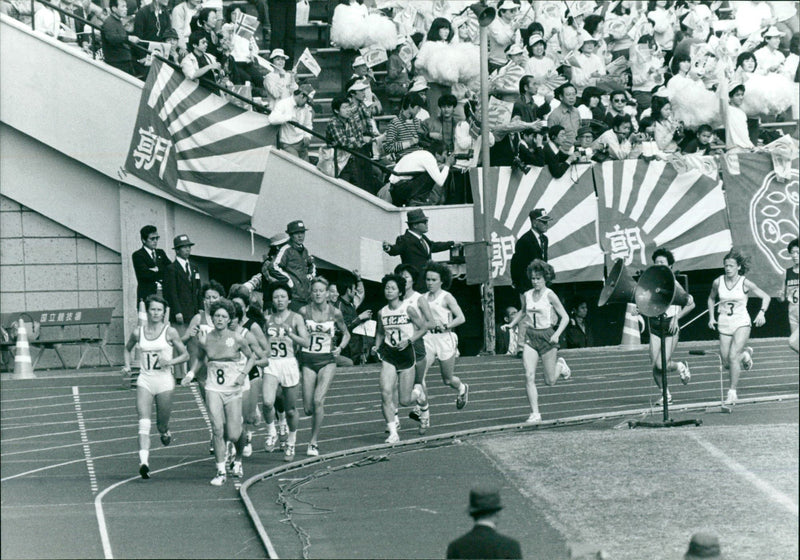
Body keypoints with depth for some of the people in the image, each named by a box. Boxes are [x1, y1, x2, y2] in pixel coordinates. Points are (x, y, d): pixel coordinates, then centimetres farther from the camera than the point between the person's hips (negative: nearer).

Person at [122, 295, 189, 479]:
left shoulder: (170, 332, -2)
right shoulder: (138, 332, 4)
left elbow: (185, 355, 4)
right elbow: (128, 349, 24)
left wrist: (170, 361, -14)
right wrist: (127, 366, 6)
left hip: (164, 381, -1)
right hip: (145, 381, 1)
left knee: (162, 425, 8)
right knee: (144, 423, -16)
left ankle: (165, 433, 47)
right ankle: (144, 462, -27)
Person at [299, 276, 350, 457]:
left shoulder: (335, 313, -3)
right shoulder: (304, 311, -3)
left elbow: (346, 334, 12)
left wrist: (340, 347, -4)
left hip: (327, 360, -1)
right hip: (308, 360, 1)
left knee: (318, 400, -18)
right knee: (308, 408, -1)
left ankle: (314, 442, -7)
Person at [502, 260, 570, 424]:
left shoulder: (550, 295, -9)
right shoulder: (527, 296, 5)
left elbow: (565, 317, -6)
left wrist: (557, 334, -19)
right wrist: (512, 324, 13)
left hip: (547, 336, -3)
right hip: (531, 336, 4)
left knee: (550, 381, 4)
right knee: (529, 376, -13)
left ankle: (560, 365, 39)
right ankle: (535, 414, -9)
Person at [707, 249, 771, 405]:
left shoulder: (745, 284, -8)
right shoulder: (718, 282, -1)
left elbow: (765, 297, -1)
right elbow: (711, 298, 19)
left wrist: (762, 312, -17)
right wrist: (711, 317, 10)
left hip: (741, 323, -3)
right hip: (724, 325, 3)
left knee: (733, 357, -19)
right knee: (726, 363, 1)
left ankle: (733, 392, -7)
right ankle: (745, 354, 35)